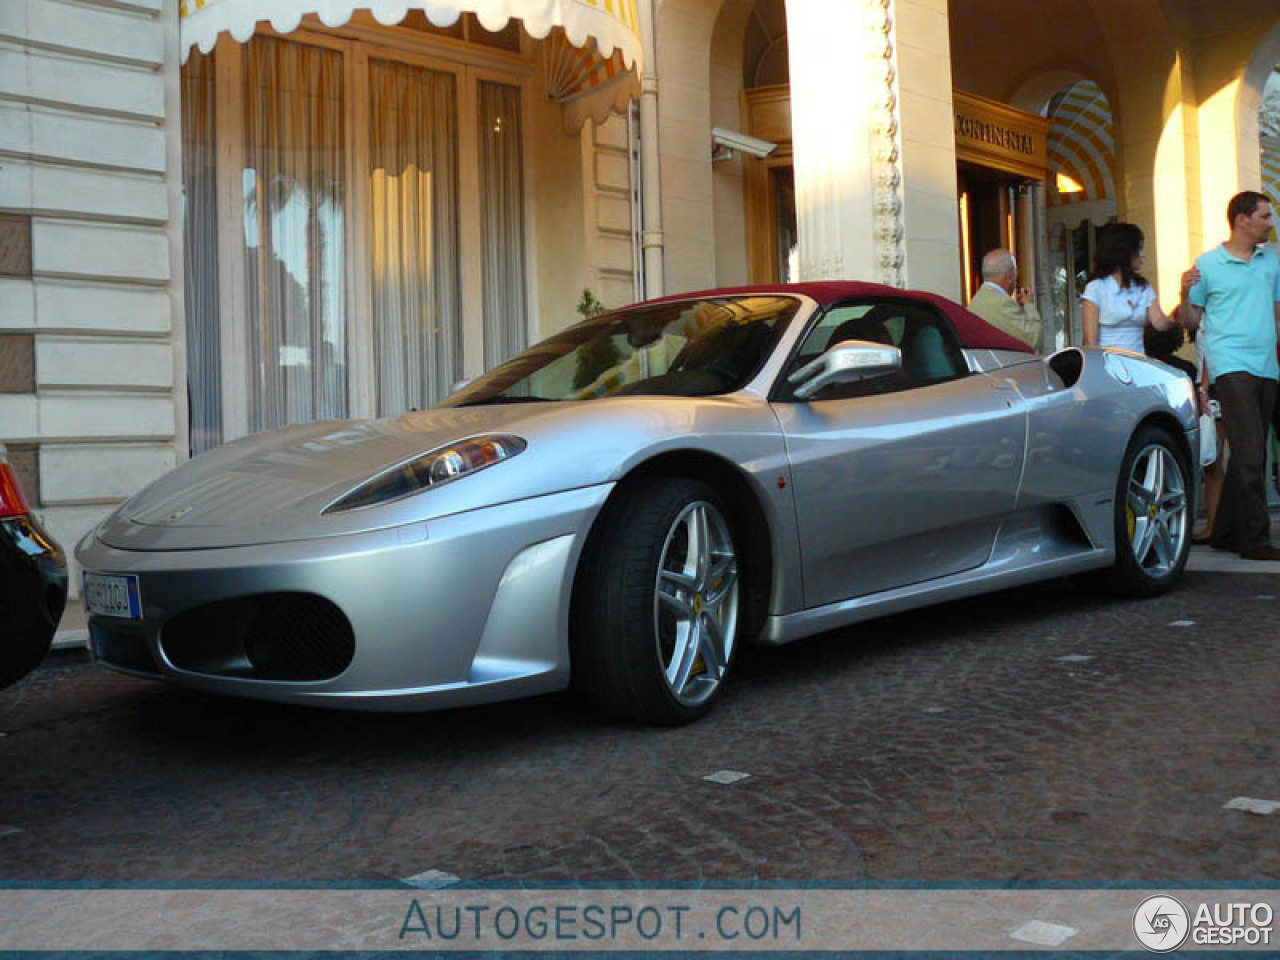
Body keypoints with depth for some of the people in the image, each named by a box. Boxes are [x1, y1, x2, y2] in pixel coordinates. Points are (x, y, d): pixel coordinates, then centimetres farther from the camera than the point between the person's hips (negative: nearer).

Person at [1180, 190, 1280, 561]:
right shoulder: (1208, 264, 1)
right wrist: (1185, 293, -15)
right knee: (1249, 452, -13)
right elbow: (1191, 322, 3)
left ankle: (1225, 531, 16)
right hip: (1231, 364, -6)